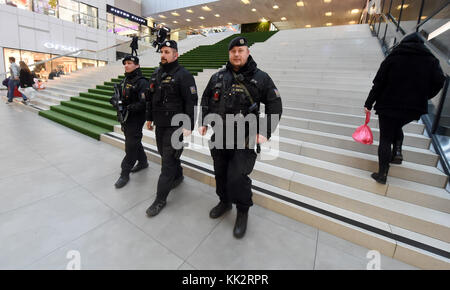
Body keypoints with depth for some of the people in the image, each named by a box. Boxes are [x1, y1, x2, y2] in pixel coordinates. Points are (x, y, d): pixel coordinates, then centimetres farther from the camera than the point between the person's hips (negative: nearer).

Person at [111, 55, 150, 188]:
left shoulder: (142, 82, -15)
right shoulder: (125, 80, 12)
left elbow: (144, 103, -24)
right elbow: (122, 96, 20)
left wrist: (128, 108, -28)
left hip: (136, 118, -9)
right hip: (125, 117, 9)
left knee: (131, 145, -3)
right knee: (134, 141, 19)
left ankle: (125, 174, 8)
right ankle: (143, 162, 38)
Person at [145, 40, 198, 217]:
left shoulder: (183, 75, -11)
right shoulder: (156, 74, 14)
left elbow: (191, 102, -16)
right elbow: (151, 98, 20)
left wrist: (188, 126, -21)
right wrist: (149, 118, 20)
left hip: (175, 126, -8)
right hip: (159, 124, 8)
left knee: (168, 160, -4)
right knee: (164, 153, 19)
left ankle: (160, 199, 6)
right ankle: (178, 177, 44)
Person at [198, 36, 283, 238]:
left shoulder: (261, 78, -1)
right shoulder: (218, 77, 9)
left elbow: (275, 106, 0)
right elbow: (205, 99, 20)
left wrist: (265, 132, -11)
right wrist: (203, 122, 9)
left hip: (244, 140, -4)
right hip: (219, 137, 5)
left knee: (238, 177, -9)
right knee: (220, 173, 15)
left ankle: (243, 212, 19)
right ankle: (224, 201, 42)